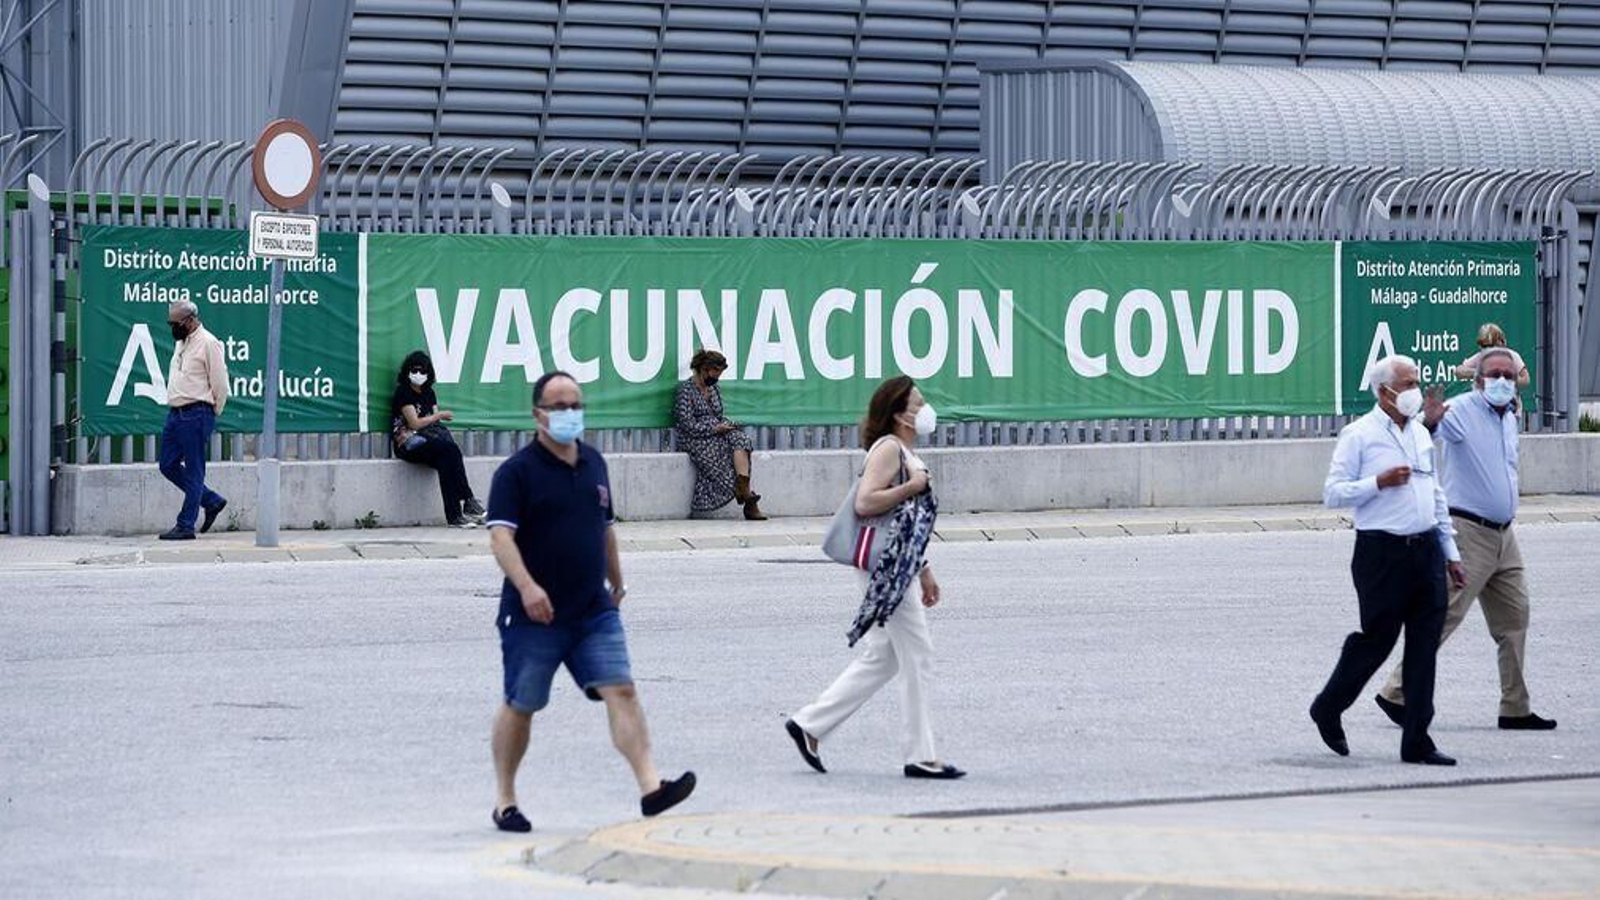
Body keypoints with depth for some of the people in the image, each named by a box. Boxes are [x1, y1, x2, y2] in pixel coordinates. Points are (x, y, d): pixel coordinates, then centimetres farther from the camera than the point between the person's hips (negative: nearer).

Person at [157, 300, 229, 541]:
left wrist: (210, 416, -3)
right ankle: (212, 501, 22)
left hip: (195, 414, -9)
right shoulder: (181, 343, 17)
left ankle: (186, 526, -1)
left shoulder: (208, 344, -10)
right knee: (168, 466, 10)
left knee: (193, 472, -4)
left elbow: (220, 384, -10)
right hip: (175, 413, 9)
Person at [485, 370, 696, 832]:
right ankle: (505, 802, 19)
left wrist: (616, 581, 30)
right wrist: (527, 586, -32)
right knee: (520, 706, 5)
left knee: (621, 691, -10)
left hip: (594, 611, 5)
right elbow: (501, 536, -19)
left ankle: (650, 787, -19)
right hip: (534, 616, -5)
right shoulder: (517, 471, -8)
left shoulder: (593, 464, 13)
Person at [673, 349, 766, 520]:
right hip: (695, 440, -6)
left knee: (740, 438, -25)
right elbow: (687, 424, -13)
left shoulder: (714, 389, 18)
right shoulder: (686, 389, -5)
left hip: (716, 434, 6)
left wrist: (727, 425, 1)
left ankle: (744, 489, -40)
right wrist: (714, 429, -16)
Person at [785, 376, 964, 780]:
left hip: (901, 569, 10)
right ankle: (920, 755, -1)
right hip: (886, 567, -10)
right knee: (917, 658, -6)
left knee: (882, 658, 13)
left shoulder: (907, 453, 19)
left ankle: (810, 725, 16)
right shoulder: (888, 449, -12)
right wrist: (911, 487, -18)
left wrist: (924, 572, 23)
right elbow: (865, 503, -23)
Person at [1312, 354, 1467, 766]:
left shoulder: (1421, 434, 16)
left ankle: (1416, 741, 5)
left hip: (1425, 548, 6)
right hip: (1383, 552, -6)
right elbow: (1333, 492, -8)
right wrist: (1379, 482, -18)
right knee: (1376, 639, 0)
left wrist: (1450, 552, 19)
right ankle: (1327, 709, 23)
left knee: (1424, 647, 2)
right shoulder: (1359, 435, -4)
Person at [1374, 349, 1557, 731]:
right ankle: (1397, 692, -2)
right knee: (1444, 614, -9)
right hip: (1468, 531, -8)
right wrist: (1429, 423, -54)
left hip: (1503, 535, 8)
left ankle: (1515, 709, 13)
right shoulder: (1462, 411, -12)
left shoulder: (1509, 419, 13)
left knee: (1514, 618, 8)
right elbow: (1430, 432, -32)